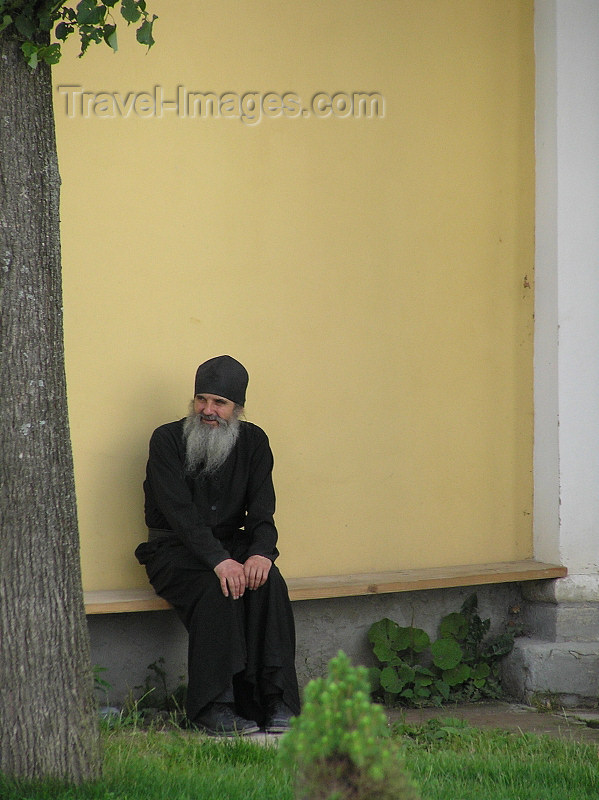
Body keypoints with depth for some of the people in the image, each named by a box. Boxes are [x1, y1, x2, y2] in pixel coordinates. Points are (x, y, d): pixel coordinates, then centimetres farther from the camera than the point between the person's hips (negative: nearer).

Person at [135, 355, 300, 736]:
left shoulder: (253, 441, 5)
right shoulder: (168, 440, -8)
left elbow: (262, 511, -2)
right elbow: (180, 512, -19)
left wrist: (262, 552, -25)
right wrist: (219, 560, -33)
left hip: (231, 544, 4)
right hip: (176, 549, -4)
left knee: (269, 583, -28)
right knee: (218, 589, -34)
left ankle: (277, 704, -28)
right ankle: (213, 709, -31)